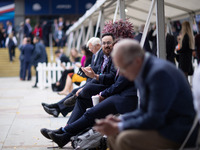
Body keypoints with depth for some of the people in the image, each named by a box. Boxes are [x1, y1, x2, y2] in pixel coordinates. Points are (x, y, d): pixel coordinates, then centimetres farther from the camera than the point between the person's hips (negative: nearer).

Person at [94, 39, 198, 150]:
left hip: (179, 132, -10)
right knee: (113, 134, 7)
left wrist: (118, 128, -20)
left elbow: (154, 119, -25)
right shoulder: (142, 72, 7)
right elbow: (144, 110, 14)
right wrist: (120, 120, -1)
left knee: (125, 139, -26)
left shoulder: (159, 73, -24)